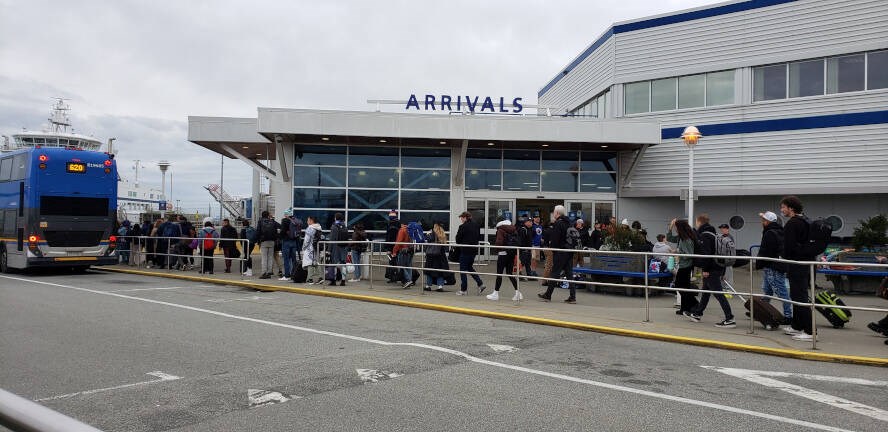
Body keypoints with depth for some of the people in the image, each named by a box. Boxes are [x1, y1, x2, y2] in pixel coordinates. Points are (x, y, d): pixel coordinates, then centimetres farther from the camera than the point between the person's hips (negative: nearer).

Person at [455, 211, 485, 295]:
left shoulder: (463, 226, -15)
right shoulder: (476, 226, 7)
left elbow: (458, 239, -10)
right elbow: (479, 238, 14)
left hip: (465, 250, -7)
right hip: (474, 250, 7)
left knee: (463, 270, 3)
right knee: (470, 267, 21)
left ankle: (463, 289, 8)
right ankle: (480, 284, 11)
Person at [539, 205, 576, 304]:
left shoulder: (558, 223, -13)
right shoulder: (568, 223, 13)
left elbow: (555, 239, -17)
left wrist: (552, 248, -5)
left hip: (560, 252, -8)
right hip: (569, 251, 8)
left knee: (554, 273, -1)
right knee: (569, 273, 8)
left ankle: (548, 295, 7)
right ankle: (572, 297, 6)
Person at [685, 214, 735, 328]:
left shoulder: (705, 235, -14)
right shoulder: (712, 233, 16)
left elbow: (706, 253, -24)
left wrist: (705, 269, -21)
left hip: (711, 269, -10)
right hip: (718, 267, 10)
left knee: (718, 293, -9)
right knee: (705, 292, 19)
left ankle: (729, 320, -10)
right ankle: (696, 314, 31)